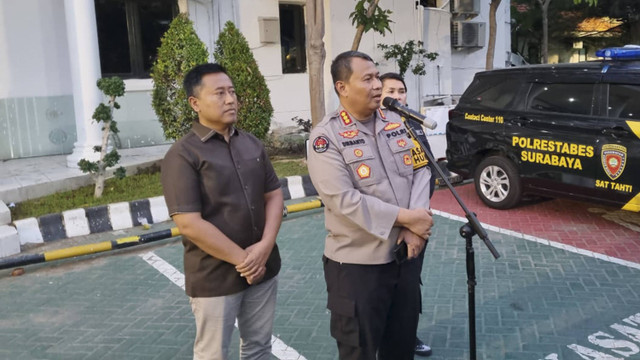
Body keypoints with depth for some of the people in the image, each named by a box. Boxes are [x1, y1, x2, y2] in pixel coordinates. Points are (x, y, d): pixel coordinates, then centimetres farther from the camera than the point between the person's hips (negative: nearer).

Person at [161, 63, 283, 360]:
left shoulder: (252, 144, 7)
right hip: (214, 277, -5)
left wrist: (265, 246, -9)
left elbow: (274, 195, 7)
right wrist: (242, 258, -15)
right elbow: (189, 224, -19)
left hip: (263, 267, 6)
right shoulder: (183, 155, -13)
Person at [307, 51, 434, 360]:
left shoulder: (399, 124, 5)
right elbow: (344, 200, -22)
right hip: (357, 263, -5)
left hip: (405, 255, 6)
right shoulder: (326, 137, -14)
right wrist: (405, 217, -20)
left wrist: (416, 227, -14)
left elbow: (421, 171, 2)